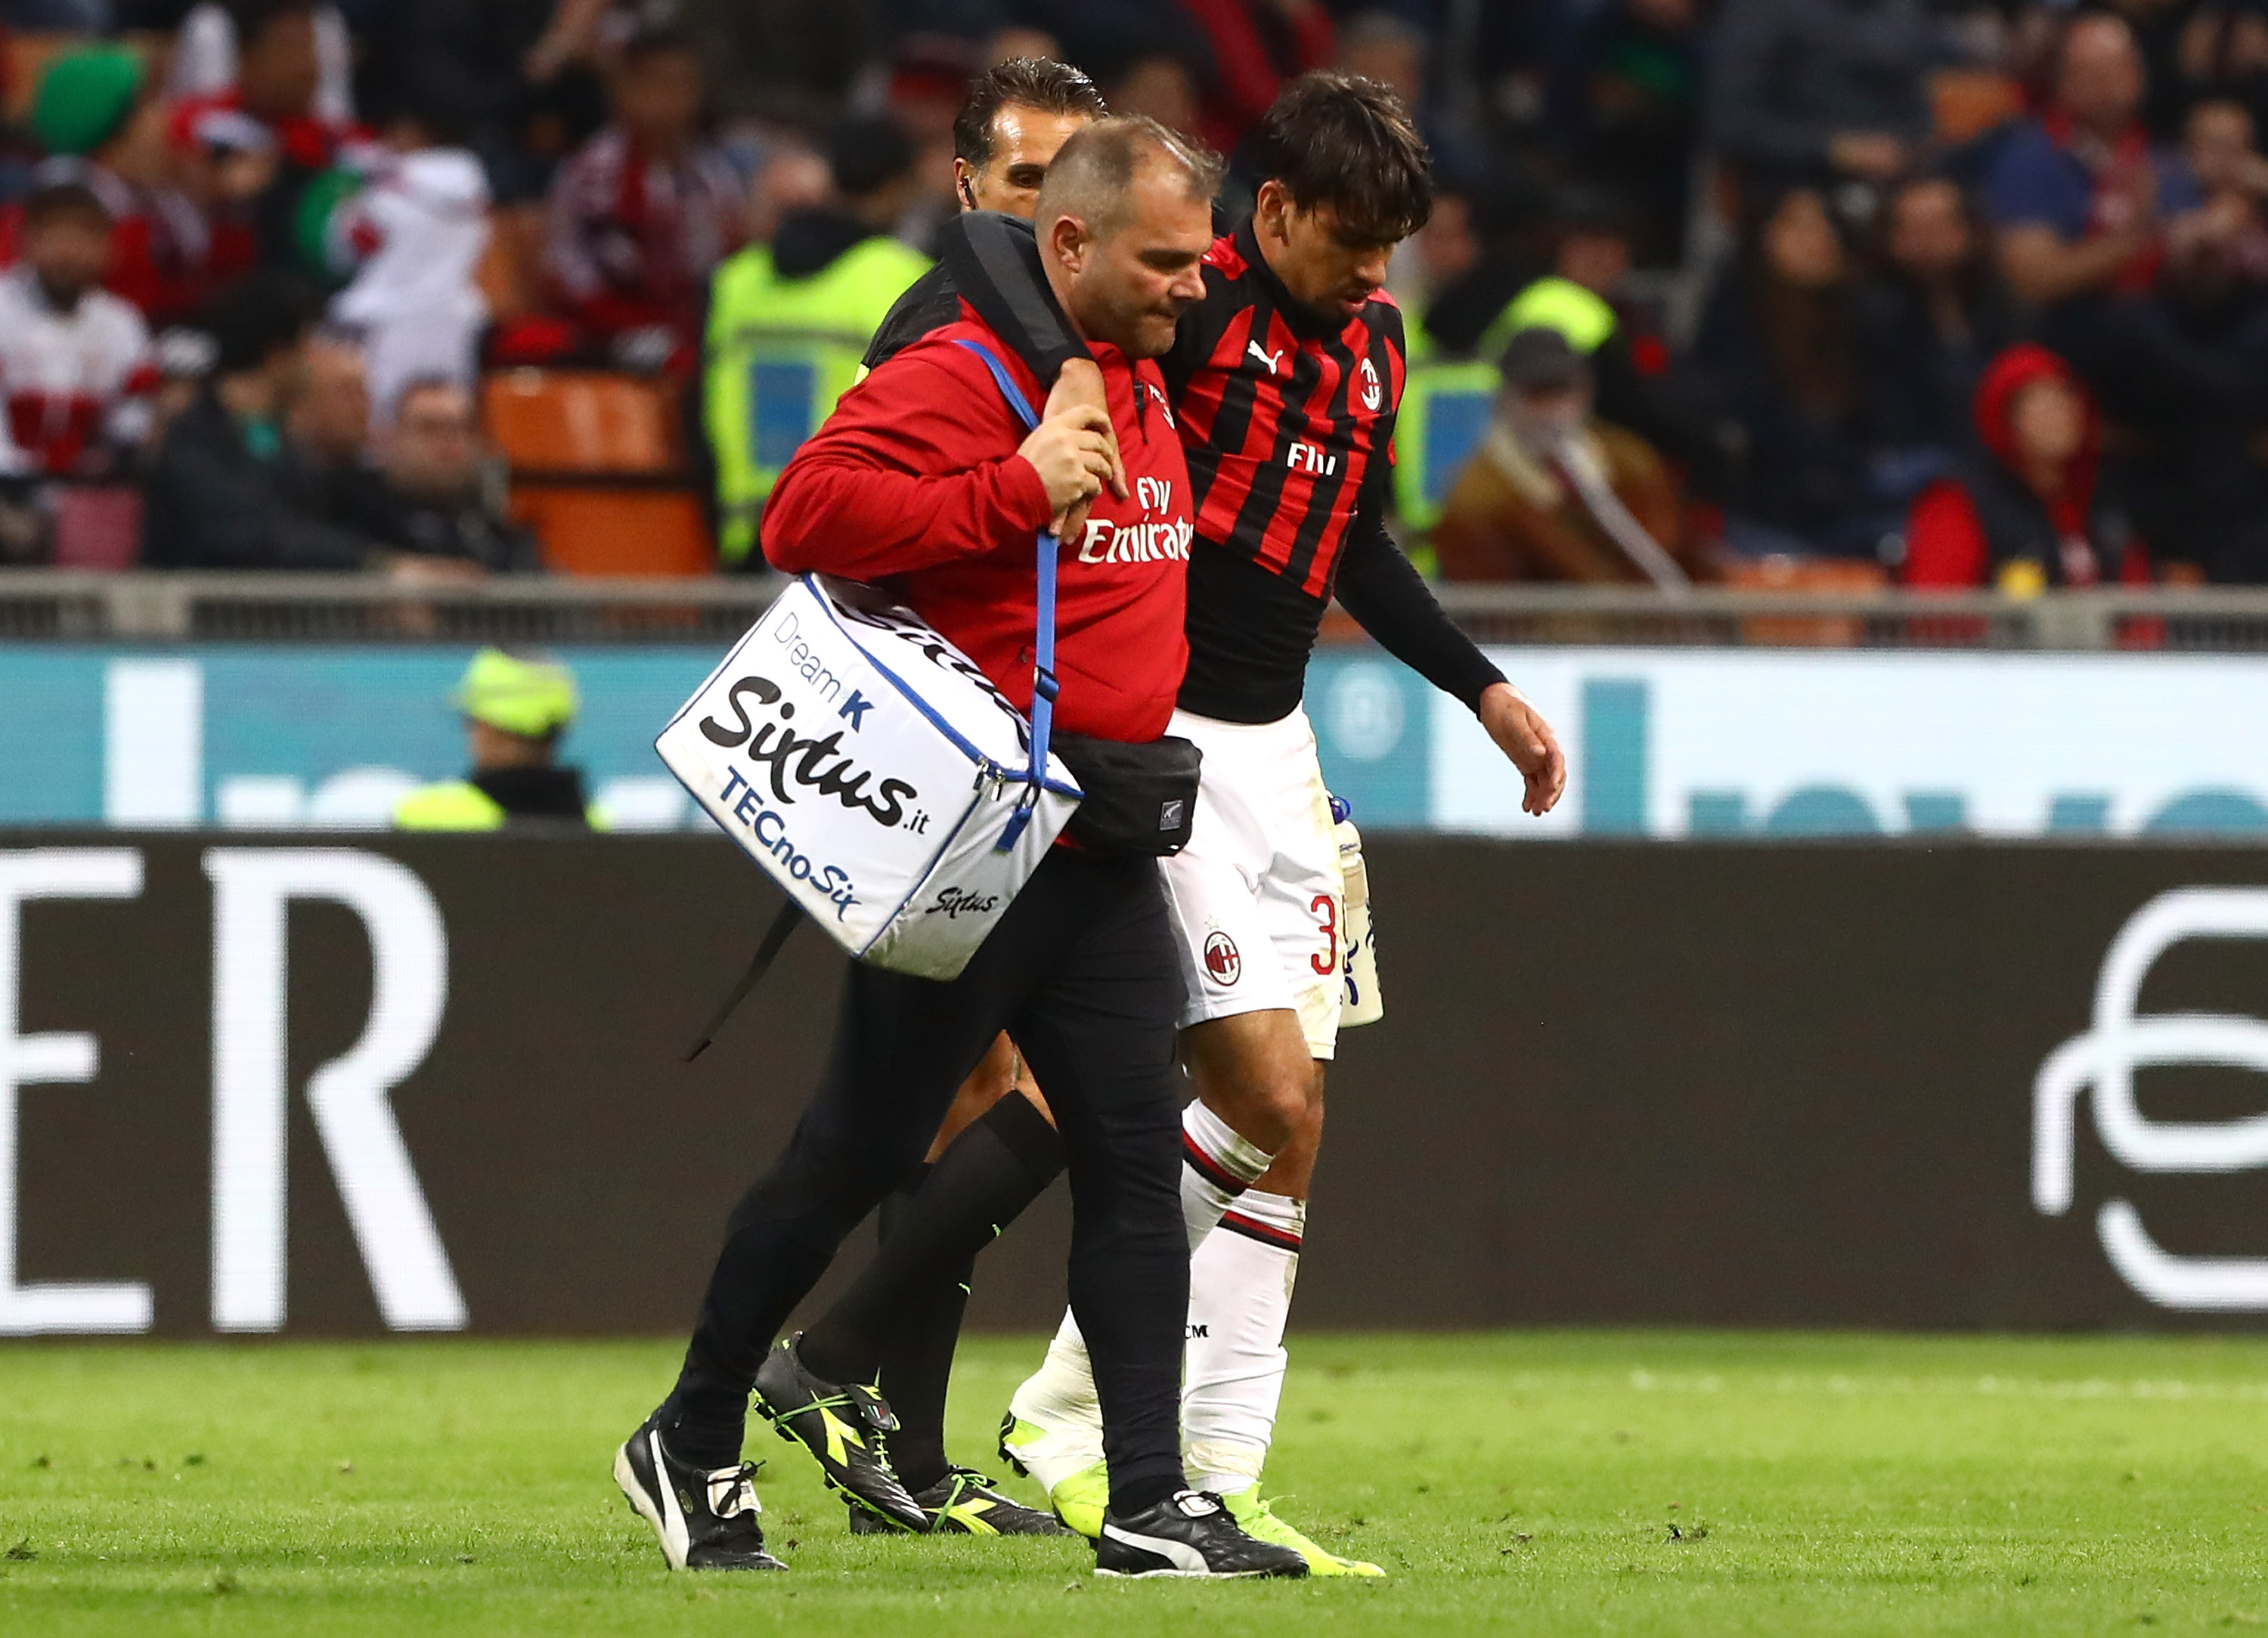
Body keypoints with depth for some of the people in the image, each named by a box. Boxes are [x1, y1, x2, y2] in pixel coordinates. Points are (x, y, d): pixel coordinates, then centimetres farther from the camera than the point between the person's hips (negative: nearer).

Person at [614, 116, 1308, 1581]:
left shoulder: (1145, 390, 15)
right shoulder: (957, 376, -13)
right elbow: (806, 517, -25)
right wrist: (1017, 490, -25)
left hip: (1105, 855, 8)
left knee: (1135, 1162, 0)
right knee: (859, 1154, 1)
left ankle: (1151, 1504, -1)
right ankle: (691, 1446, 16)